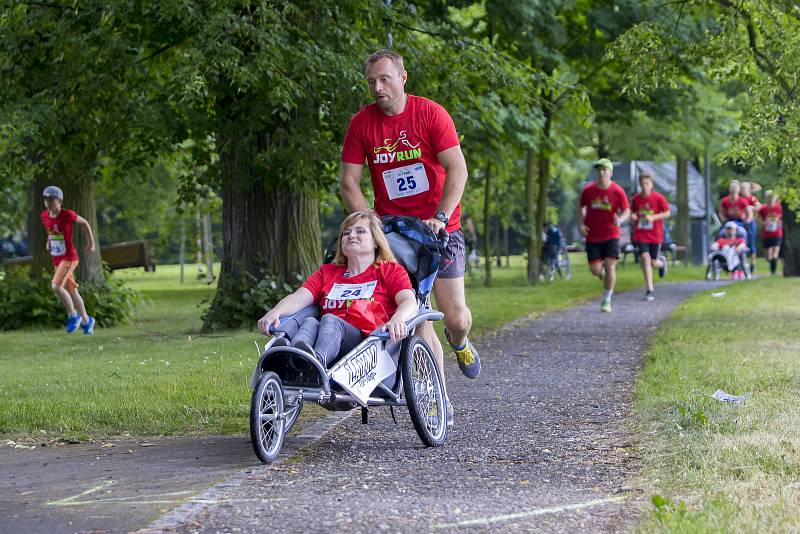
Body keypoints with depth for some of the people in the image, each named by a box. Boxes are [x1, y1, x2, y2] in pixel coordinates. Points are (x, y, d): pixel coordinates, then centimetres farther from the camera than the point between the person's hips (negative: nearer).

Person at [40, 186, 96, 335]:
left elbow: (84, 223, 0)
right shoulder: (44, 215, 1)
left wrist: (91, 243, 3)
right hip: (56, 259, 7)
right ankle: (87, 321, 29)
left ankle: (73, 315, -7)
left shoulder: (67, 215, -16)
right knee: (72, 291, 14)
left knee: (56, 286, -23)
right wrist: (49, 242, 9)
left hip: (69, 258, -7)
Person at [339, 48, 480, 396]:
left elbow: (457, 170, -13)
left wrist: (439, 217, -23)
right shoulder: (361, 123, -2)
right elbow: (348, 181, 0)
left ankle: (459, 342, 33)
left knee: (454, 313, -4)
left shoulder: (431, 114, -9)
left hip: (439, 227, -1)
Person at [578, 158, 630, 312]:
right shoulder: (588, 190, -2)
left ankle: (606, 301, 1)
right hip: (592, 236, 1)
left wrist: (620, 219, -24)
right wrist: (581, 224, -2)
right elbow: (581, 207, 13)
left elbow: (627, 211, -1)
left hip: (611, 236, -1)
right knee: (595, 270, -2)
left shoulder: (618, 191, -7)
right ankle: (603, 274, 36)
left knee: (610, 267, -10)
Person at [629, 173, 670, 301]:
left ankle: (662, 262, 44)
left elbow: (667, 213, -4)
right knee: (645, 259, -13)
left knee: (654, 263, 3)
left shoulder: (658, 198, -7)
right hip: (640, 235, 1)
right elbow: (632, 212, 17)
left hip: (655, 235, -1)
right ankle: (650, 290, -9)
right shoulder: (635, 199, 1)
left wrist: (653, 217, -18)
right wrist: (633, 217, -7)